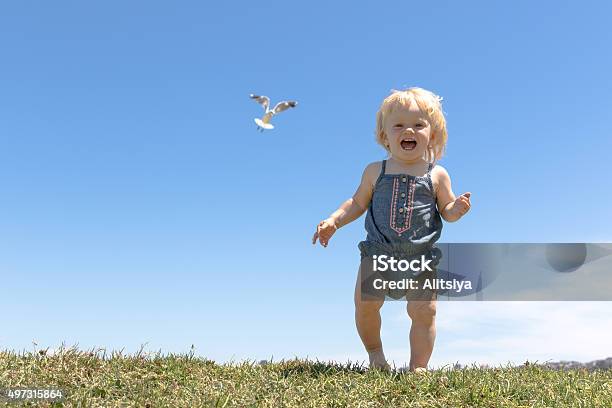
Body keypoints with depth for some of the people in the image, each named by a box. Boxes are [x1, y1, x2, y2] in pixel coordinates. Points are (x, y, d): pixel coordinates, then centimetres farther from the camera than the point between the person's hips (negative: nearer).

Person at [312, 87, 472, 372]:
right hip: (378, 253, 1)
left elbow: (446, 211, 8)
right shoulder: (376, 171, 6)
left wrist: (457, 209, -15)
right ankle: (375, 353, 22)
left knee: (423, 311, -4)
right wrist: (333, 221, 0)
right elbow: (357, 203, 13)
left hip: (420, 258, -1)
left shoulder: (437, 175, 3)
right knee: (365, 304, -5)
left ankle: (418, 366, 13)